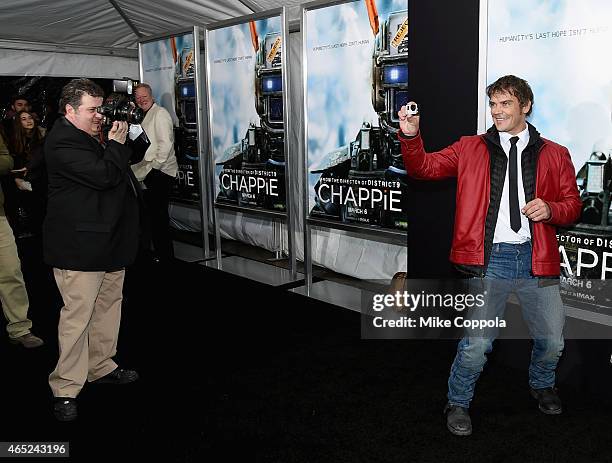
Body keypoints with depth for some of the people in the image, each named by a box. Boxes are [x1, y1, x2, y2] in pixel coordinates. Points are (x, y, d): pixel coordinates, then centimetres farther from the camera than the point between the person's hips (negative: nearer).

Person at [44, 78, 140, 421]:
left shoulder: (91, 137, 16)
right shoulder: (63, 141, -16)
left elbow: (123, 164, 24)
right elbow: (104, 175, -23)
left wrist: (120, 140, 8)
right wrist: (116, 143, -12)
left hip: (109, 239, 10)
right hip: (80, 244, -10)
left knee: (109, 304, 16)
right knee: (78, 314, -5)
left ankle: (101, 366, 31)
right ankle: (66, 389, 7)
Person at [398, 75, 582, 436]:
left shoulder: (555, 155, 11)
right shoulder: (470, 149, 10)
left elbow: (573, 204, 12)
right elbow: (424, 167, 4)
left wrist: (551, 209, -10)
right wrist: (411, 136, -14)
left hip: (537, 259, 2)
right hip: (490, 258, -2)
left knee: (552, 340, 11)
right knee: (477, 343, -7)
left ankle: (542, 385, 45)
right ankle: (458, 403, 20)